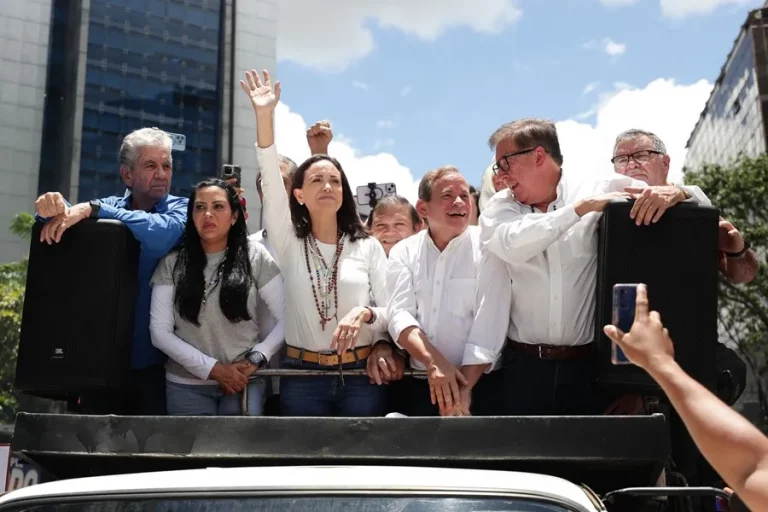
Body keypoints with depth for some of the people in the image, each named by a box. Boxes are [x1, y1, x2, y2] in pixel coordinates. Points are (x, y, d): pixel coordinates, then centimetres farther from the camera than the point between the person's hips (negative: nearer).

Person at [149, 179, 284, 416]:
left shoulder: (255, 257, -1)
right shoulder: (172, 264, 0)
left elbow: (286, 318, -2)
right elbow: (159, 332, -4)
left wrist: (254, 360, -11)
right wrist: (213, 369, -11)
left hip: (244, 383, 0)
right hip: (187, 385, 1)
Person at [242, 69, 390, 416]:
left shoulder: (368, 247, 4)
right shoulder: (289, 244, 3)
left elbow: (390, 312, 3)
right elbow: (271, 183, -10)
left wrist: (364, 314, -21)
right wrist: (264, 116, -20)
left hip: (360, 375, 0)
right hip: (302, 377, 0)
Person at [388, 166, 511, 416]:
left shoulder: (487, 247, -4)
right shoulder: (403, 252, 5)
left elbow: (489, 324, -11)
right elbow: (400, 315, -6)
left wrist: (464, 389, -17)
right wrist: (433, 363, -22)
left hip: (477, 384, -2)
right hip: (417, 385, 2)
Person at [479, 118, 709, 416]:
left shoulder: (602, 189, -1)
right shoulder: (500, 208, 4)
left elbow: (698, 200, 2)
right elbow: (512, 245, -18)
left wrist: (676, 193, -21)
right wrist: (582, 207, -18)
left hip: (590, 366, -1)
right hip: (524, 366, 1)